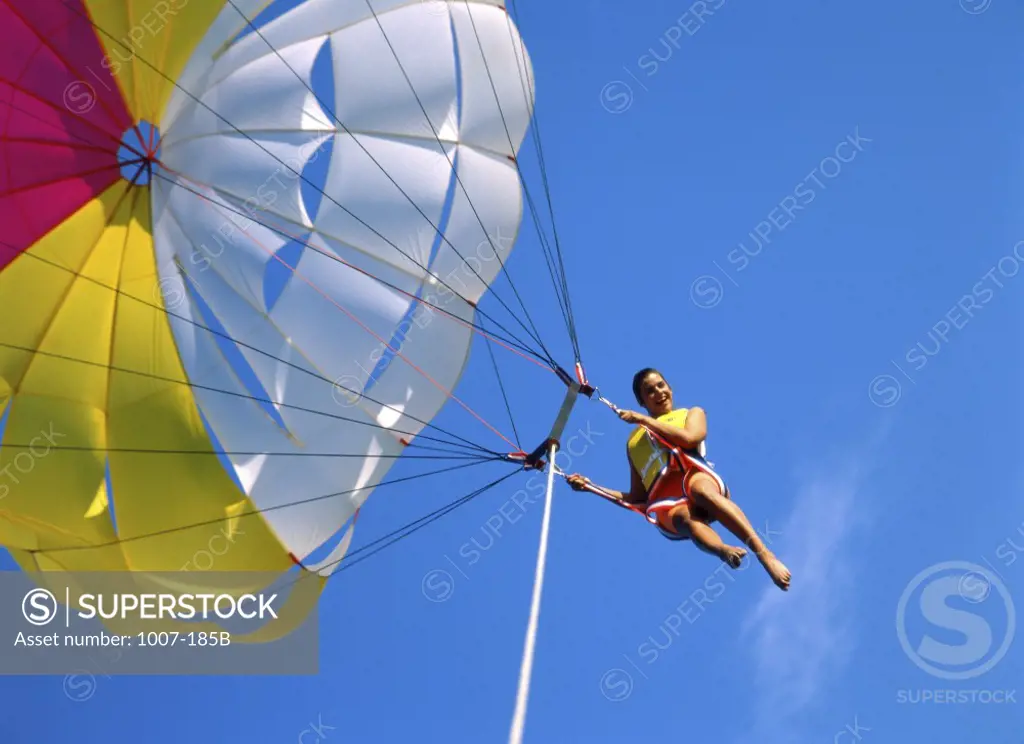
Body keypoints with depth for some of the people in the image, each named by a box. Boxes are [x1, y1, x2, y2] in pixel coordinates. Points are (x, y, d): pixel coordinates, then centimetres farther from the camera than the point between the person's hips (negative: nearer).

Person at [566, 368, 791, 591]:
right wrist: (590, 487, 23)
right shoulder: (633, 441, 35)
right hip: (664, 502, 1)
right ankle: (723, 551, -71)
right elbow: (637, 498, 31)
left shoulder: (692, 413, 29)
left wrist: (644, 420, 7)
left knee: (700, 490, -40)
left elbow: (689, 438, 2)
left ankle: (766, 554, -52)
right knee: (685, 517, -38)